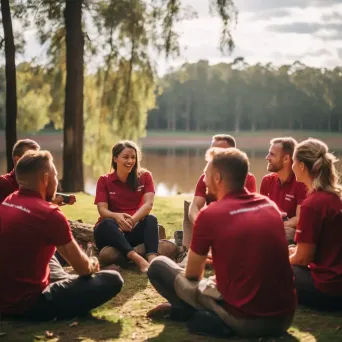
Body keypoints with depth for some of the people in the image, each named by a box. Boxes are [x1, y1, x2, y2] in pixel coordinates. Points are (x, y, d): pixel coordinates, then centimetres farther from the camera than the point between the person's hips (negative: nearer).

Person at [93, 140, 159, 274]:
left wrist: (132, 220, -33)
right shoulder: (104, 181, 2)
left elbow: (148, 204, -14)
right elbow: (102, 210, -11)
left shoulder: (144, 176, 3)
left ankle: (152, 259, -55)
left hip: (134, 230, 1)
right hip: (109, 232, -1)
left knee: (151, 219, -29)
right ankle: (139, 260, -56)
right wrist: (117, 216, -35)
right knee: (107, 223, -34)